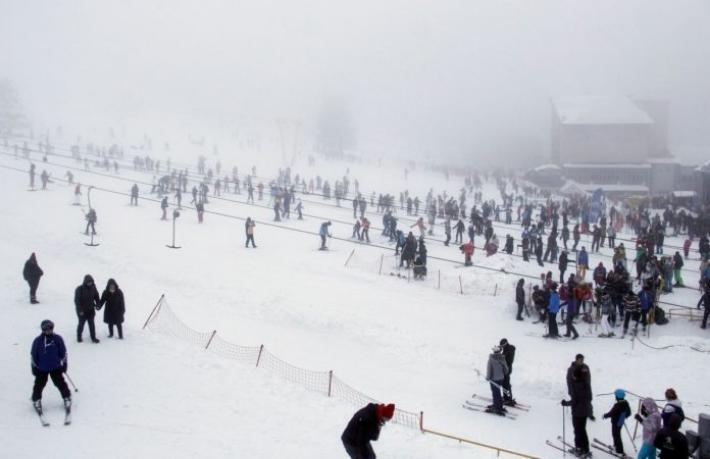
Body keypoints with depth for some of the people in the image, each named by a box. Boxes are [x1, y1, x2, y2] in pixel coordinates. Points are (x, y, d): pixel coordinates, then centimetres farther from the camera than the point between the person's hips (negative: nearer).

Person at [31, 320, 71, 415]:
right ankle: (36, 400, 21)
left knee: (60, 383, 4)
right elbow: (33, 355, -3)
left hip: (56, 367, 0)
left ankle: (67, 397, 18)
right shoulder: (37, 341, -12)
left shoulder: (57, 339, -10)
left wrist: (64, 364, 3)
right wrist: (34, 367, 1)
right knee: (39, 384, 5)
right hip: (41, 368, 0)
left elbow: (63, 352, -1)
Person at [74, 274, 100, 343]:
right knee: (81, 324, 11)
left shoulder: (93, 288, -4)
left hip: (91, 310, 4)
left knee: (91, 324, 7)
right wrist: (80, 310, -20)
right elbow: (77, 301, -16)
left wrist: (98, 304, -8)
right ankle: (79, 337, 31)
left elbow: (96, 297, 8)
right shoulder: (79, 289, -18)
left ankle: (93, 338, 15)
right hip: (82, 311, -4)